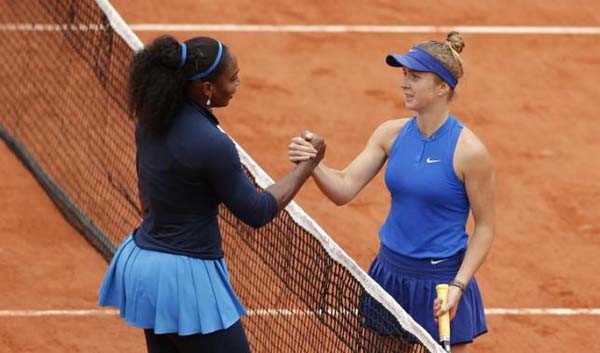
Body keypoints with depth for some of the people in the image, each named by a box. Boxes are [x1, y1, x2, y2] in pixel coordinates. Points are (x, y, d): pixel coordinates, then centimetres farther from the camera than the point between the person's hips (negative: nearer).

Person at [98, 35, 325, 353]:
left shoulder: (152, 120, 1)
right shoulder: (212, 144, -24)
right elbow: (257, 213, -13)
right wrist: (307, 165, -3)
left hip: (141, 262, 9)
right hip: (186, 278, -9)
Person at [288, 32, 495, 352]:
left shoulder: (468, 150, -16)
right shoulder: (392, 134, -1)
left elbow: (485, 227, -9)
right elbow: (345, 189, -6)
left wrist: (458, 286, -17)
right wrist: (313, 164, -26)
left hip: (441, 280, -5)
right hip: (390, 273, 5)